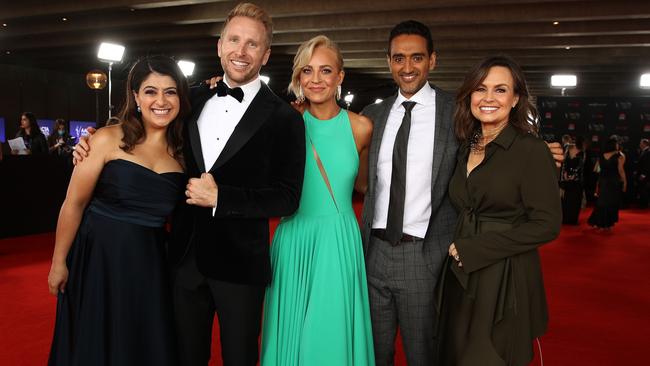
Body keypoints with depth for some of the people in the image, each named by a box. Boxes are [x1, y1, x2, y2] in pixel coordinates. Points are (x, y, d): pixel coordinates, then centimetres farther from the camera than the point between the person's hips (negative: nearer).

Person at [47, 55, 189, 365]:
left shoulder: (181, 149, 2)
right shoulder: (109, 140, -10)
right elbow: (74, 203, -8)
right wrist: (59, 262, -5)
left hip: (149, 263, 3)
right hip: (99, 257, -3)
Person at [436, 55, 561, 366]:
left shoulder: (531, 150, -10)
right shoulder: (465, 148, 8)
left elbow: (547, 225, -15)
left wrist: (474, 249, -15)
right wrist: (456, 246, -1)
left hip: (506, 281, -6)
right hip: (460, 276, 6)